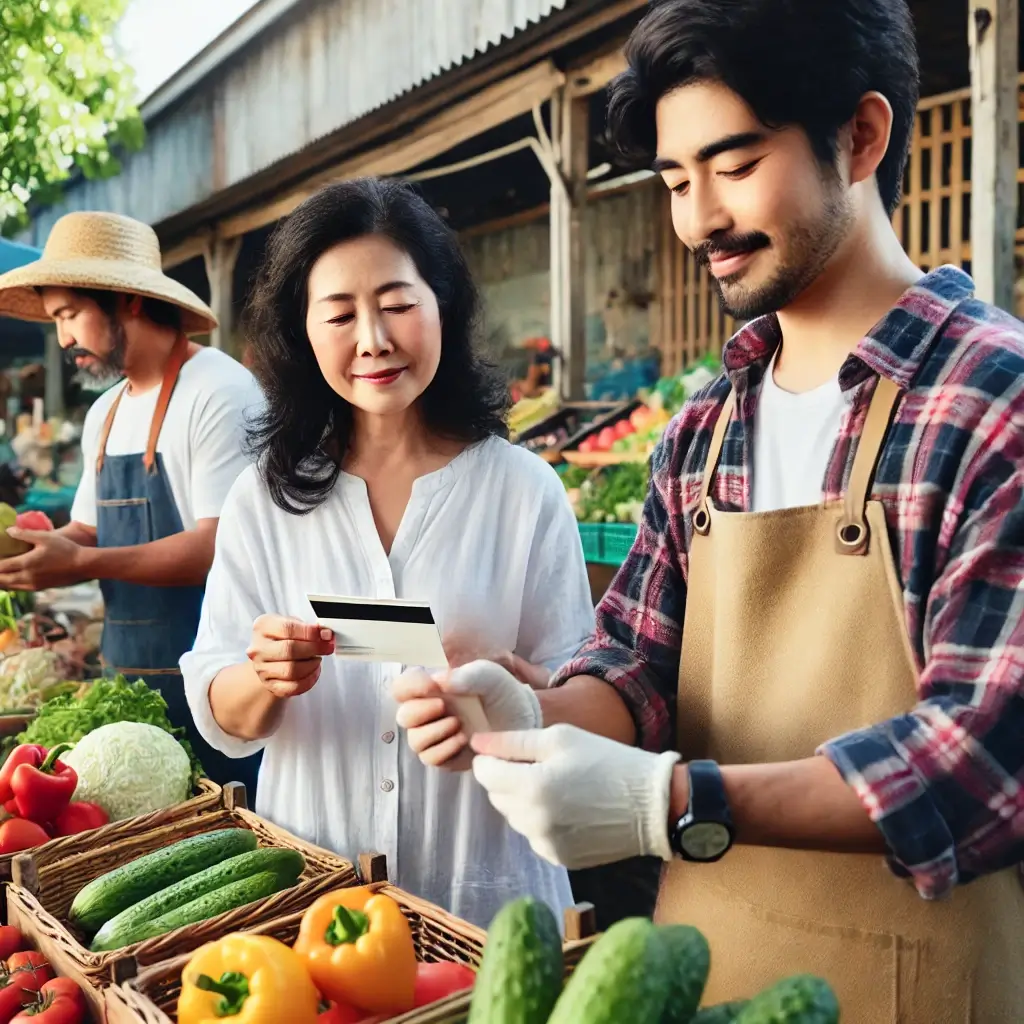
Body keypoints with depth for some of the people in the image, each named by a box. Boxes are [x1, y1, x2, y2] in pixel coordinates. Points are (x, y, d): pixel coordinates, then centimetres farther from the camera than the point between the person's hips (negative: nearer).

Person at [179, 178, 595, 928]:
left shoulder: (525, 489, -6)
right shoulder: (267, 495, -1)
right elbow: (220, 722, -2)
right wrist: (268, 679, -23)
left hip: (486, 892, -1)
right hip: (311, 891, 2)